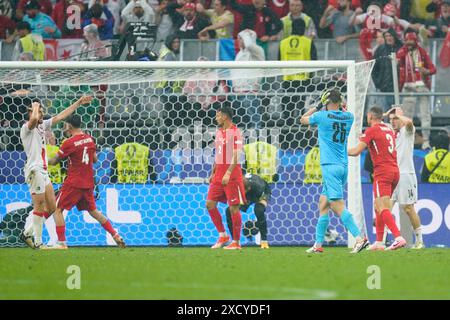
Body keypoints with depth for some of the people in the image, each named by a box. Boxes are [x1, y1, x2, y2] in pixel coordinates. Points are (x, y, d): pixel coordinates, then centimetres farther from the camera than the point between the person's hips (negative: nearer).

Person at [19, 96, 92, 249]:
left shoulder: (42, 126, 16)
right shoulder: (27, 128, -8)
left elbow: (61, 116, 21)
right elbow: (34, 119, -31)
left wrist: (78, 103, 21)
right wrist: (35, 106, -12)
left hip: (44, 172, 9)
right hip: (34, 171, -9)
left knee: (51, 208, 8)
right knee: (39, 206, -9)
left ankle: (28, 233, 17)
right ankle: (38, 242, -6)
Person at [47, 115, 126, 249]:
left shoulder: (69, 143, -14)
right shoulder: (89, 139, 6)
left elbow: (54, 161, -7)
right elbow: (94, 159, 16)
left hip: (74, 182, -7)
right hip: (88, 183, 7)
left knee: (57, 209, -2)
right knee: (93, 210, 21)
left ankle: (61, 242, -9)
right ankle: (115, 235, 16)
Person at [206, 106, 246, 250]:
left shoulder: (235, 132, -9)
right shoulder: (219, 132, 15)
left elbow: (236, 155, -16)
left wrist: (228, 173, -24)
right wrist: (213, 173, 18)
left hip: (232, 174, -8)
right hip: (219, 173, 8)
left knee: (234, 208, -3)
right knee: (210, 203, 3)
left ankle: (236, 242, 3)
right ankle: (222, 235, 14)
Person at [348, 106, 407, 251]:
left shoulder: (372, 130, -6)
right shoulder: (389, 129, 17)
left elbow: (356, 151, -9)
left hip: (382, 172, -8)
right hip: (395, 171, 8)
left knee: (382, 209, -15)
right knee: (378, 208, 16)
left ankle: (398, 238, -31)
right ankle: (378, 242, 15)